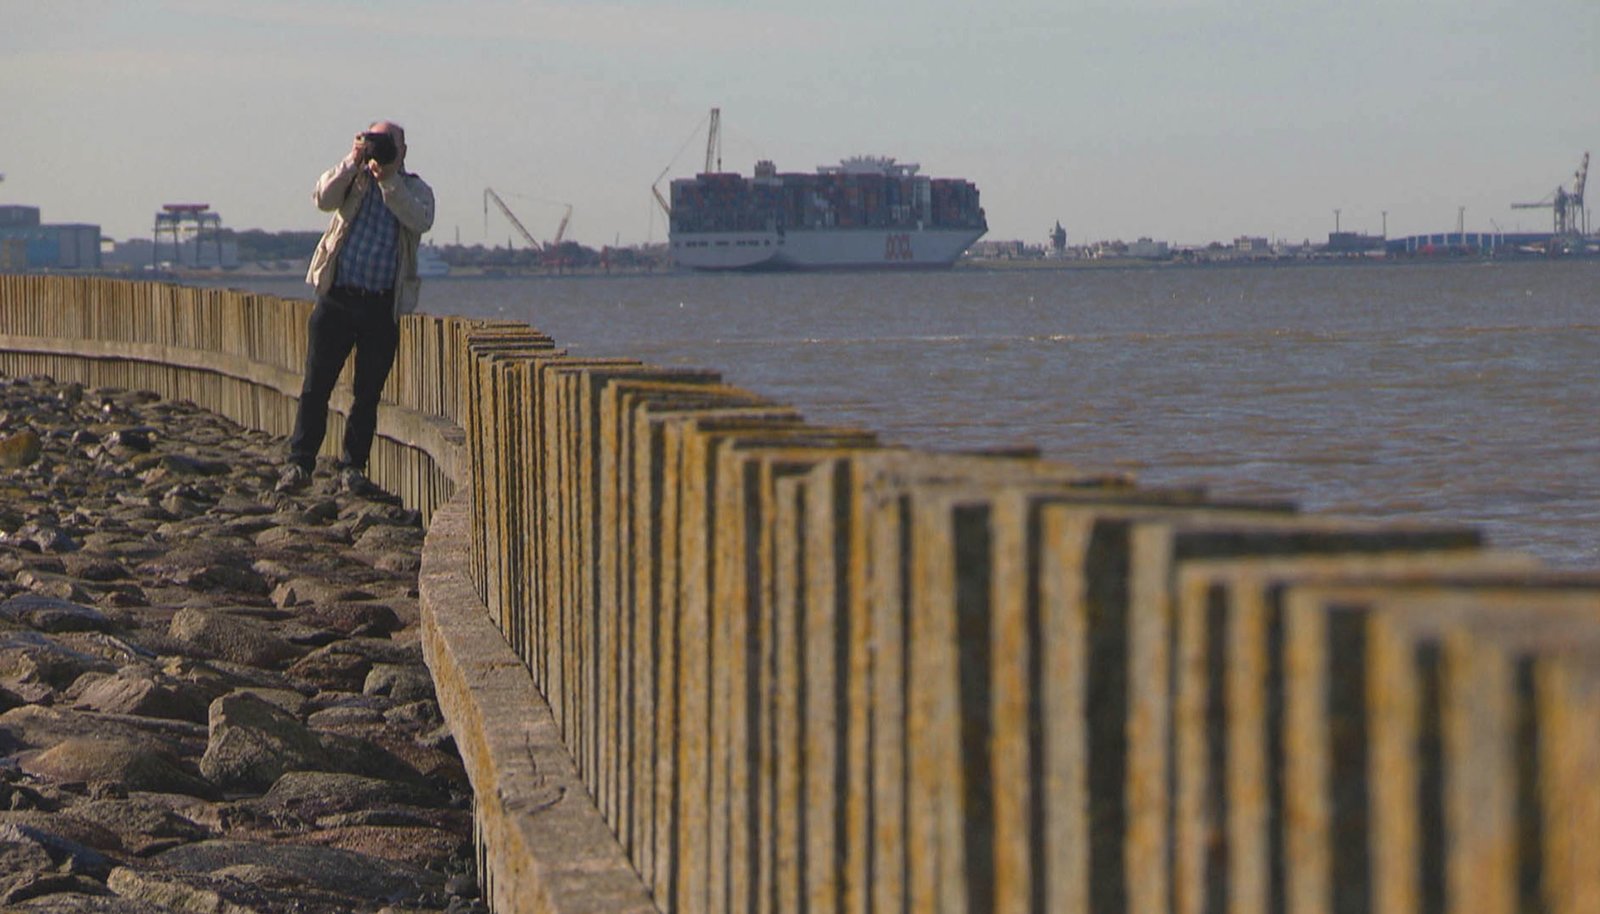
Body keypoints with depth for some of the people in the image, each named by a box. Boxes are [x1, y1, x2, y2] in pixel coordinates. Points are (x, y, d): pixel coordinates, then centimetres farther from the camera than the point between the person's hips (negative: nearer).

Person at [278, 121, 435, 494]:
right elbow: (323, 198, -10)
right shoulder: (354, 179, 10)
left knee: (368, 392, 4)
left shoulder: (415, 189, 10)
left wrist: (389, 180, -18)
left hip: (383, 305, 1)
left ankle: (352, 466, 12)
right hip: (337, 296, -1)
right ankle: (299, 462, 0)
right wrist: (354, 162, -17)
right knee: (315, 384, -4)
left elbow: (421, 221, -12)